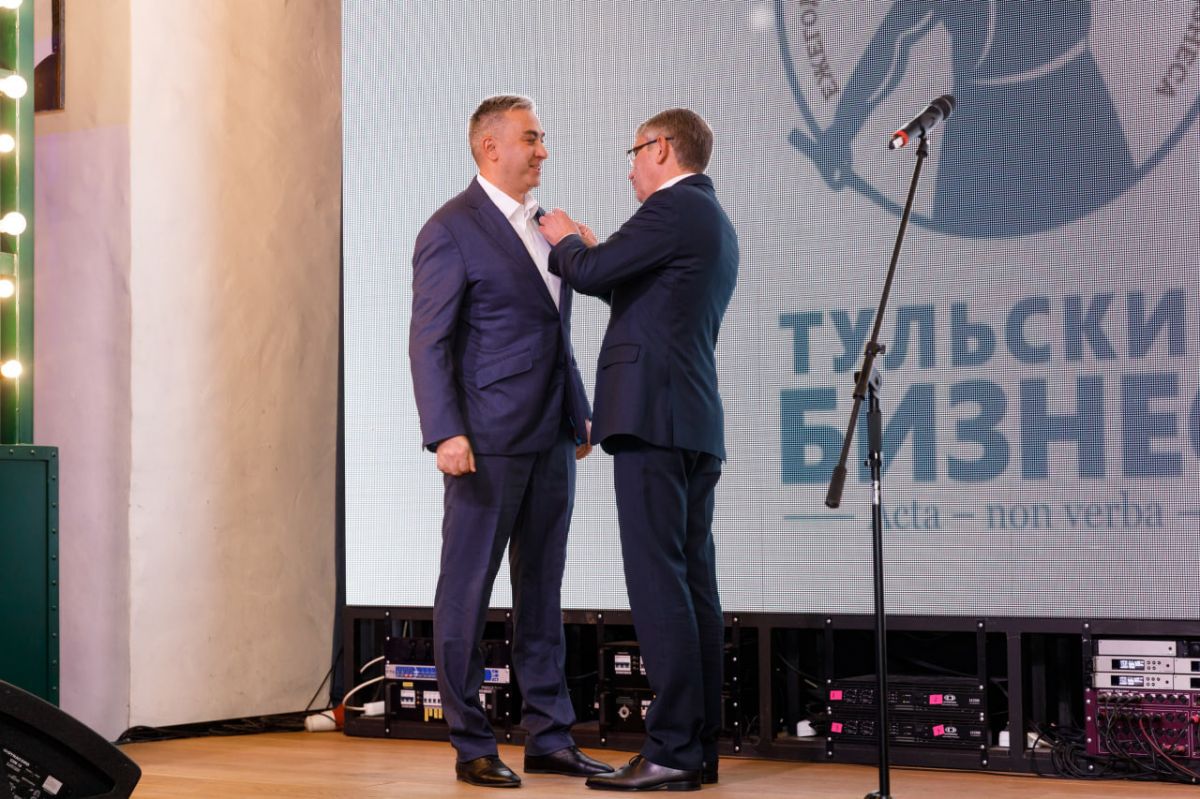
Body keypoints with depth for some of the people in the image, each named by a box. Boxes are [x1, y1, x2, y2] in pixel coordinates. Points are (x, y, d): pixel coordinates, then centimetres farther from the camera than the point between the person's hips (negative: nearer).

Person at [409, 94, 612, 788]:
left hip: (551, 441, 8)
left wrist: (580, 414, 18)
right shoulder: (453, 230, -8)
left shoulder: (541, 224, 16)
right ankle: (472, 746, 6)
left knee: (542, 590, 11)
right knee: (468, 591, -1)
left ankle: (549, 737, 17)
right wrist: (446, 434, -21)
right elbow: (429, 341, -13)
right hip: (488, 440, -8)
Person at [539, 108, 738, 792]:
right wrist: (589, 250, 26)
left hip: (653, 415, -10)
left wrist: (566, 239, 10)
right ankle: (701, 746, 10)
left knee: (657, 580, -11)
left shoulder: (675, 208, -8)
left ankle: (673, 749, -13)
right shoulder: (717, 225, 23)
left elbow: (589, 273, -11)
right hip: (697, 425, 10)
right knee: (692, 581, 8)